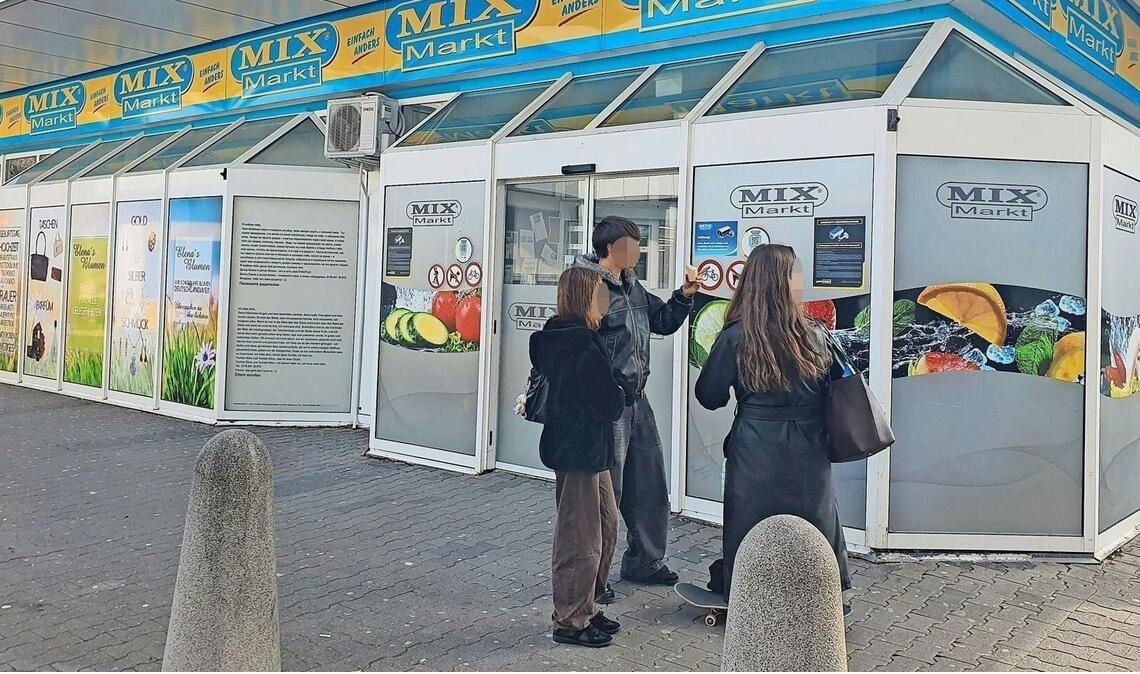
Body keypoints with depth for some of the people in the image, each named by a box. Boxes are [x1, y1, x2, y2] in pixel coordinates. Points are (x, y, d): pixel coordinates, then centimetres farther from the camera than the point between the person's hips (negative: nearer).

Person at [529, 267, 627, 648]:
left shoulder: (557, 338, 8)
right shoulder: (581, 343, -22)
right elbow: (609, 402, -20)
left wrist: (612, 396, 6)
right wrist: (620, 396, 2)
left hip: (588, 448, 10)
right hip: (580, 449, -10)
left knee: (607, 525, 19)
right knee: (581, 538, 2)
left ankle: (586, 609, 31)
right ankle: (570, 622, 15)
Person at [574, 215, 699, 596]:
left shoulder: (632, 286, 15)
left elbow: (663, 322, 25)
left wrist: (685, 295, 9)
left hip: (636, 400, 10)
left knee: (649, 486, 18)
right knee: (604, 492, -2)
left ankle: (644, 562, 34)